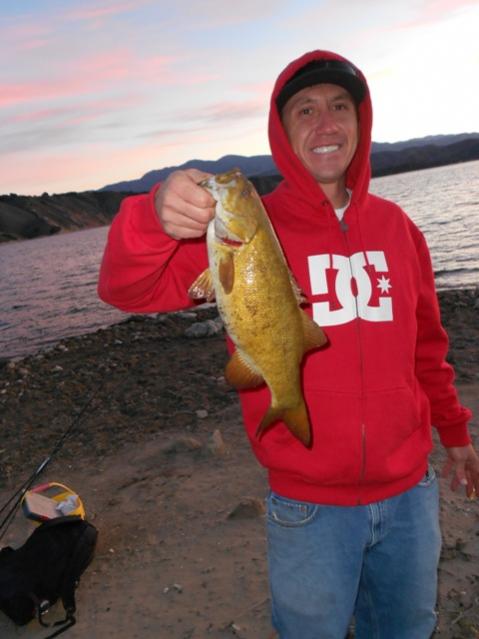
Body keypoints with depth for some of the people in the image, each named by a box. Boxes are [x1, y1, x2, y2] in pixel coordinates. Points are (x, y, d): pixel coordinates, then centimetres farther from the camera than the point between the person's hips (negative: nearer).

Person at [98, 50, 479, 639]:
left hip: (410, 491, 4)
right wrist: (156, 219, -43)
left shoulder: (395, 225, 0)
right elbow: (126, 289, -23)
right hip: (310, 507, -3)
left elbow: (425, 344, 11)